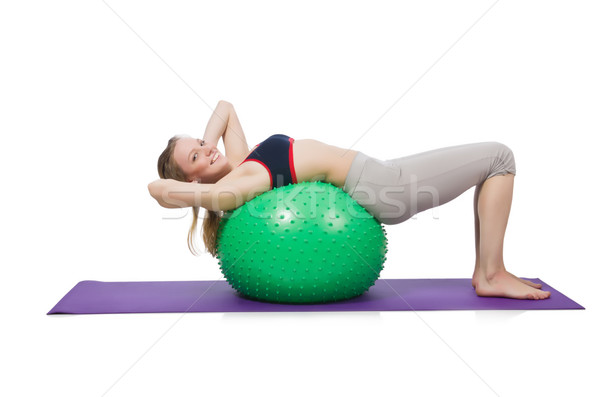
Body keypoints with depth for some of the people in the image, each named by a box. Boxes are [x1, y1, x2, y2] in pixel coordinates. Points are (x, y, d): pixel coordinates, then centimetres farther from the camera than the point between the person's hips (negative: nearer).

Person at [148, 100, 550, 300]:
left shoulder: (239, 160, 8)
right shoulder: (233, 188, -16)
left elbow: (225, 106, 22)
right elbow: (156, 188, -27)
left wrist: (206, 140, 6)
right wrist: (196, 190, -9)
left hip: (379, 177, 9)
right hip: (379, 188, -9)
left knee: (495, 160, 15)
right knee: (500, 157, -3)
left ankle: (487, 271, 17)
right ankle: (491, 276, 1)